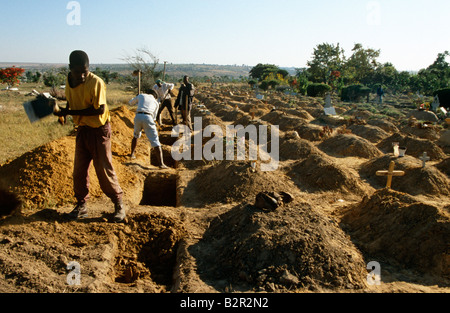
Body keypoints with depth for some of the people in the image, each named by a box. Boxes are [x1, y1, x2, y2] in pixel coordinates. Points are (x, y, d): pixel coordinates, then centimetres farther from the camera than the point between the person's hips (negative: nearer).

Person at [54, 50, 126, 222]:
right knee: (79, 169, 9)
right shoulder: (69, 81, 2)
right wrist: (63, 111, -5)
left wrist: (71, 112, -22)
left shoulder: (96, 82, -20)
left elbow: (99, 109, -22)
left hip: (99, 129, -6)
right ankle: (81, 205, 23)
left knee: (104, 169, -3)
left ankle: (119, 205, 12)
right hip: (82, 129, 6)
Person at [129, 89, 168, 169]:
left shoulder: (141, 96, 24)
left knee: (136, 136, 32)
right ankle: (161, 163, -13)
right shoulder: (156, 102, 25)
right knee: (155, 141, -4)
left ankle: (132, 154, 39)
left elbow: (131, 103, 38)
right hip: (148, 118, -2)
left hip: (138, 117, 2)